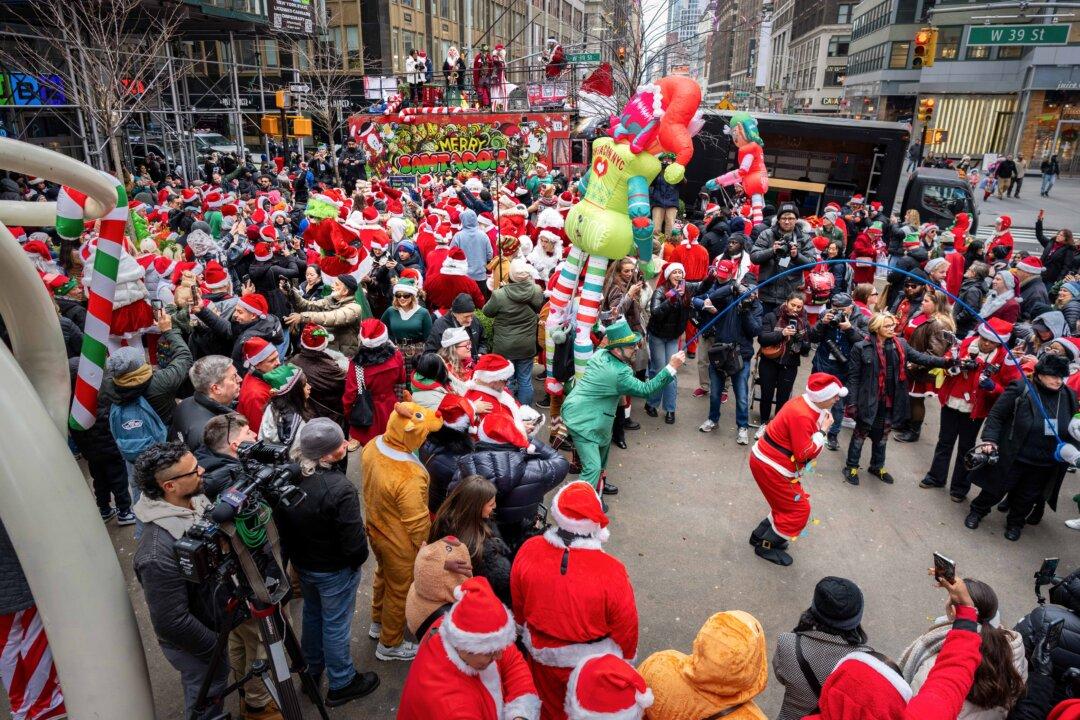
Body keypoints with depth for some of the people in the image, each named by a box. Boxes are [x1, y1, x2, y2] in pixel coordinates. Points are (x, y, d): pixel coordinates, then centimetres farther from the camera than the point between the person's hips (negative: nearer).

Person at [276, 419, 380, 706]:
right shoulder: (339, 489, -34)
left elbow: (280, 522, 0)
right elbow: (354, 542, -25)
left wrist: (293, 552, 15)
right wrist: (358, 559, -3)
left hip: (301, 562, 7)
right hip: (335, 570, -6)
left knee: (312, 614, 28)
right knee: (336, 625, 14)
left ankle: (312, 671, 50)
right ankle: (341, 685, 35)